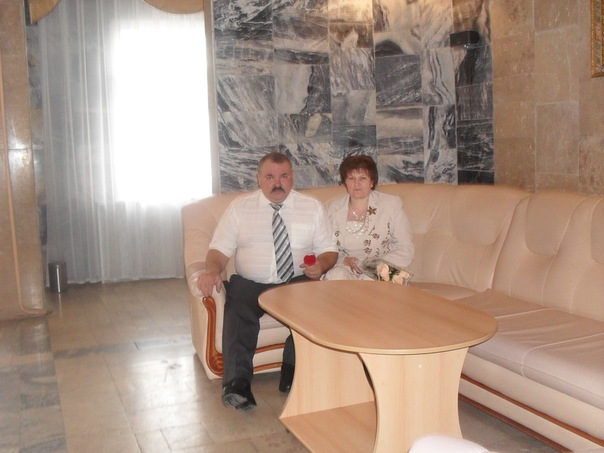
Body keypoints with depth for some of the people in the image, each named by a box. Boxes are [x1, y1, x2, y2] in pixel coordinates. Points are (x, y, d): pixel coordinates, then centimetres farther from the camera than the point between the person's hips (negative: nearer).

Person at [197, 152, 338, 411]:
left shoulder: (313, 207, 10)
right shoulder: (239, 207, 9)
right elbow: (220, 248, 4)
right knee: (237, 309, -33)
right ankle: (237, 383, -26)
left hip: (297, 283, 1)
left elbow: (330, 251, 11)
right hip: (250, 284, 0)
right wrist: (212, 271, -18)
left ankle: (293, 374, -17)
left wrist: (321, 265, -13)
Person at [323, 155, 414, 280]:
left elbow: (405, 250, -1)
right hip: (343, 269, 1)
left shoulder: (392, 204, 2)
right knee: (337, 276, -34)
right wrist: (343, 260, -11)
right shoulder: (333, 208, 8)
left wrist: (375, 266, -15)